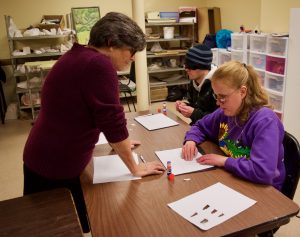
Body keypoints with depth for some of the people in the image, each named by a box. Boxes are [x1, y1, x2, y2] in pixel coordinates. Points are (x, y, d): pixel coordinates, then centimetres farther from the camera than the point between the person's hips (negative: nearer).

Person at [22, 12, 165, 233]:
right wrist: (135, 168, -10)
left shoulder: (79, 57, 9)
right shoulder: (99, 65, -24)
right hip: (55, 167, -10)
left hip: (42, 159, 10)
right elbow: (113, 121, -23)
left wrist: (121, 143, 25)